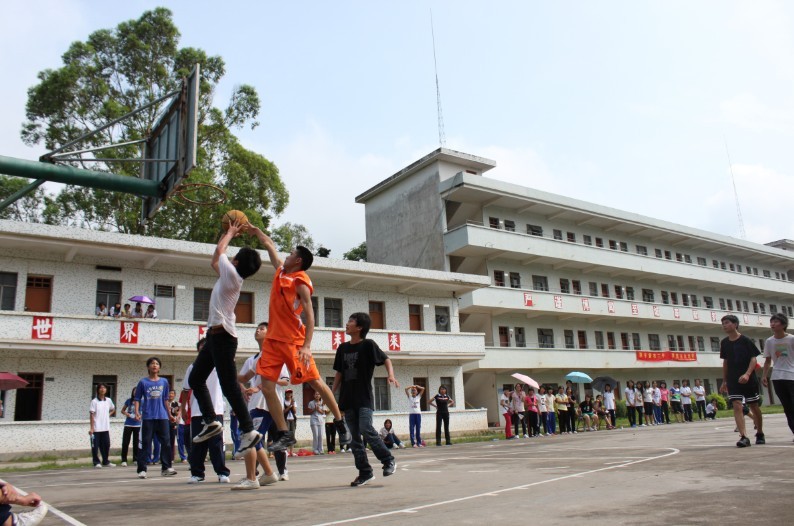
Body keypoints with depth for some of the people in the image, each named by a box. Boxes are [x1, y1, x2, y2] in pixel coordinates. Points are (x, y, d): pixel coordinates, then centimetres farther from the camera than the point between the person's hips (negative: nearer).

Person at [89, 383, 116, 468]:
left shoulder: (108, 400, 7)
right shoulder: (94, 401, -6)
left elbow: (113, 409, 26)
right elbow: (91, 415, -8)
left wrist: (109, 414, 7)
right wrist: (91, 428, -13)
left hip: (105, 428, 4)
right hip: (96, 428, -4)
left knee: (106, 445, 8)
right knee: (95, 446, 0)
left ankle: (105, 462, 19)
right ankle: (96, 462, 10)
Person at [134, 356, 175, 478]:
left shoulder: (164, 382, 10)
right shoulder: (143, 382, 3)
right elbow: (137, 399, 3)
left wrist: (169, 413, 17)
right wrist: (137, 412, -10)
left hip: (162, 417, 3)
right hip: (147, 417, -2)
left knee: (166, 442, 1)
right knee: (144, 443, -1)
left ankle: (166, 468, 8)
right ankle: (142, 469, 6)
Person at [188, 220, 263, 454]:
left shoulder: (232, 275, -10)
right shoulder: (228, 276, 14)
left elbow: (219, 249, 2)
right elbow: (214, 261, 30)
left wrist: (230, 233, 20)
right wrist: (228, 233, 31)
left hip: (222, 335, -10)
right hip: (215, 334, 10)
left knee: (229, 385, -9)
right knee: (195, 379, 14)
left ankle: (248, 430, -6)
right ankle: (211, 422, 14)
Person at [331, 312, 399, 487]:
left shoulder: (368, 344, -5)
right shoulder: (342, 348, 11)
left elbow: (385, 359, -5)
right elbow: (339, 373, 16)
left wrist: (391, 375, -23)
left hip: (364, 398, -6)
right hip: (348, 399, 6)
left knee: (366, 430, -19)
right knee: (355, 438, 5)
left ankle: (388, 460, 0)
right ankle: (365, 472, 14)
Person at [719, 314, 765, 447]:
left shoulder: (745, 340, -7)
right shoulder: (724, 342, 6)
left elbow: (753, 358, -10)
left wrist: (747, 374, -25)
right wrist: (724, 381, 15)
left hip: (748, 379, -3)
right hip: (733, 380, 3)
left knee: (754, 407, 9)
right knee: (737, 406, -11)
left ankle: (760, 434, 29)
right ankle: (744, 437, -16)